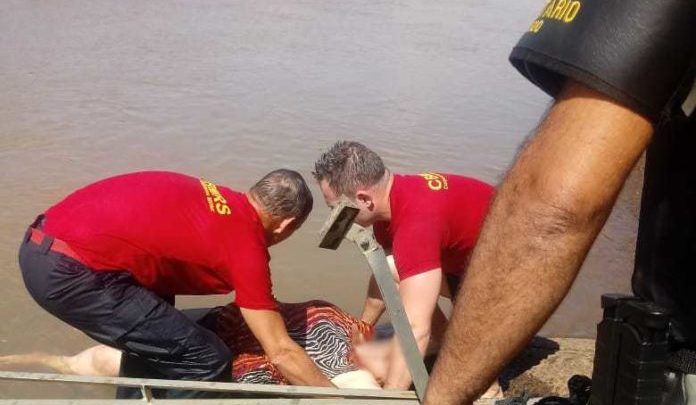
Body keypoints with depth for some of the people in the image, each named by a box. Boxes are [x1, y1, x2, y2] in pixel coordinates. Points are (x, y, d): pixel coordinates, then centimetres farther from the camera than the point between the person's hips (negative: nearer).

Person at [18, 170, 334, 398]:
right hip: (69, 271, -9)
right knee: (205, 360, -3)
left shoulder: (214, 201, 16)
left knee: (151, 330, 29)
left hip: (42, 246, 9)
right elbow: (281, 353, -6)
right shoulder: (246, 245, -6)